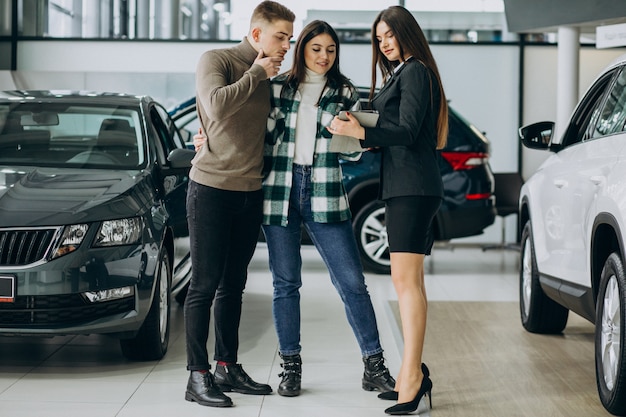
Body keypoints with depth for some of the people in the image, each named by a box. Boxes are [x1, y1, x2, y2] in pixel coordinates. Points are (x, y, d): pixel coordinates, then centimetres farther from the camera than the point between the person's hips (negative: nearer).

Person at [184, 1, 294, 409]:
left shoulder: (268, 76, 12)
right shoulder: (217, 60, -7)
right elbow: (217, 105, -26)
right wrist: (257, 74, -16)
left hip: (251, 192, 7)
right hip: (212, 188, -7)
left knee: (233, 285, 13)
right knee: (205, 285, -4)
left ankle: (227, 367, 21)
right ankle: (198, 375, -1)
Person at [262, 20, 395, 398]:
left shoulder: (344, 93, 7)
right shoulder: (277, 88, 7)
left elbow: (353, 153, 6)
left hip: (325, 195, 0)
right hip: (280, 194, 1)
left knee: (352, 282, -4)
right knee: (286, 282, 6)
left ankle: (374, 366, 2)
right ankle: (291, 366, 16)